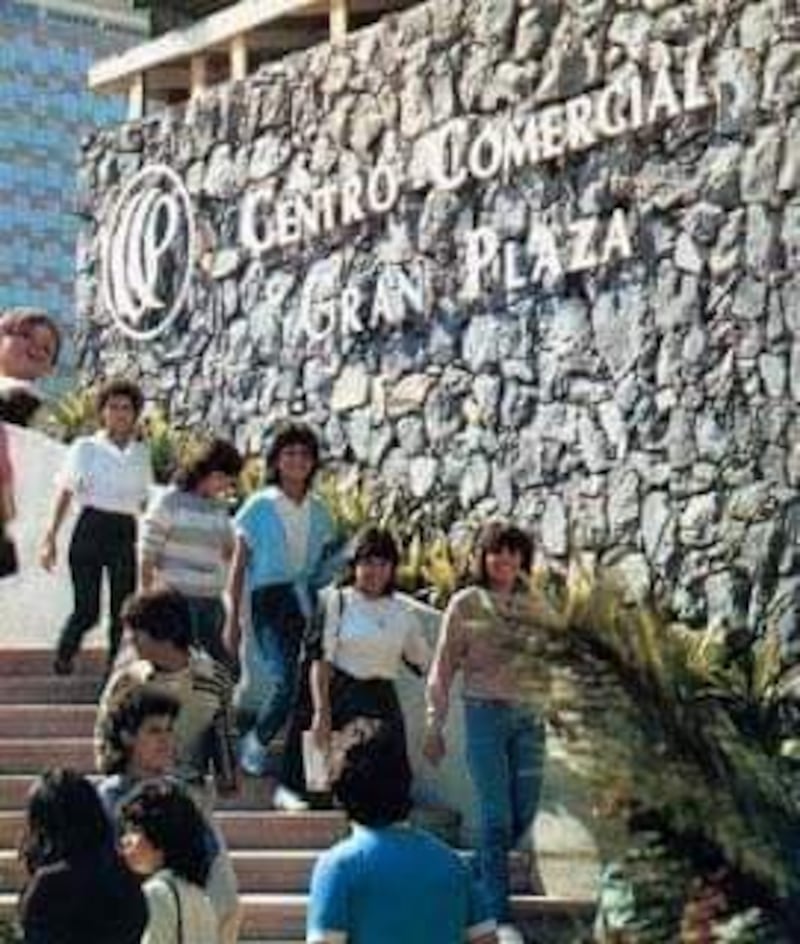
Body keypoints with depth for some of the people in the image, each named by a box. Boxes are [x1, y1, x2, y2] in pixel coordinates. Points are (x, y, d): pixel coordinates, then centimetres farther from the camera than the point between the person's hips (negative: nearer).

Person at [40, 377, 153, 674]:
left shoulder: (141, 454, 12)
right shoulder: (85, 447, 3)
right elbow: (65, 493, 2)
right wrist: (50, 538, -5)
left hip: (125, 533, 3)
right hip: (90, 530, -3)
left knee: (123, 612, 1)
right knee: (87, 611, -7)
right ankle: (61, 661, 17)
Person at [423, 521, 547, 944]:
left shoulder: (532, 606, 9)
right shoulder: (466, 604, -1)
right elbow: (443, 668, 1)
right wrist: (434, 725, -1)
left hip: (528, 714, 4)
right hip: (485, 711, -4)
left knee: (523, 813, 5)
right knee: (497, 816, -6)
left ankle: (473, 876, 31)